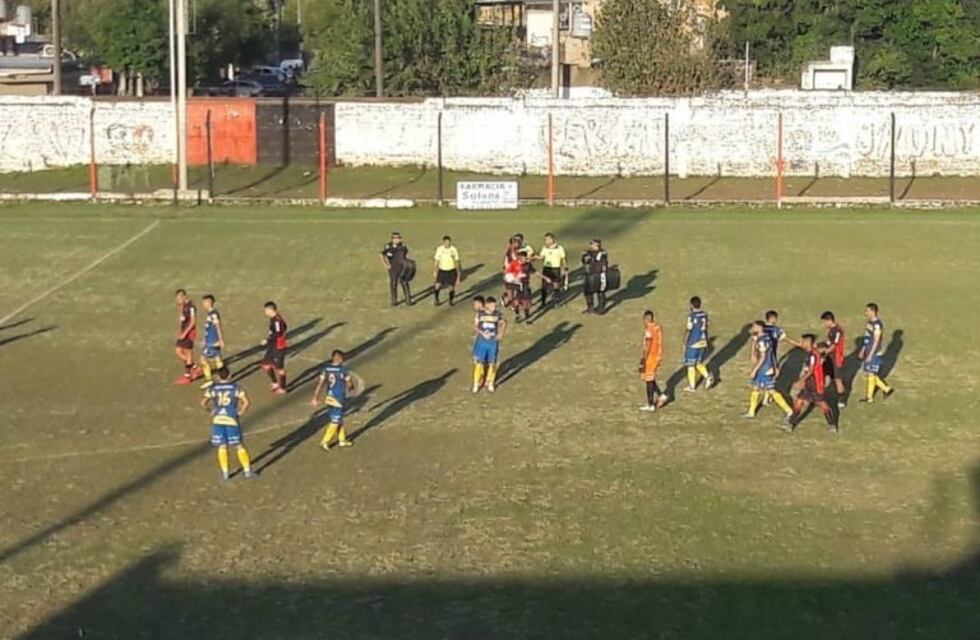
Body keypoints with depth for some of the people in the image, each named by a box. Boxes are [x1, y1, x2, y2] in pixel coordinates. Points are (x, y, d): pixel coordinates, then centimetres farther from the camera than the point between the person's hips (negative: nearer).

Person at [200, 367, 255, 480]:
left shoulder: (213, 388, 2)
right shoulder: (236, 387, -2)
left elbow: (203, 403, -7)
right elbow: (247, 402, -11)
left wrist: (211, 412, 7)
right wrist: (240, 413, 1)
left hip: (217, 419, 2)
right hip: (232, 419, -2)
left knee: (222, 446, 12)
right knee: (239, 446, 7)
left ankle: (225, 472, 14)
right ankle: (247, 471, 11)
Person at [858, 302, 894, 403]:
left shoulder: (877, 324, -19)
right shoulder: (869, 323, 10)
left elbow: (876, 341, -20)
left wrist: (870, 355, -21)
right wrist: (863, 350, 20)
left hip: (875, 353, -10)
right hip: (868, 352, 10)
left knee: (871, 373, -1)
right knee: (867, 373, 13)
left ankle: (869, 396, 12)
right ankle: (886, 389, 23)